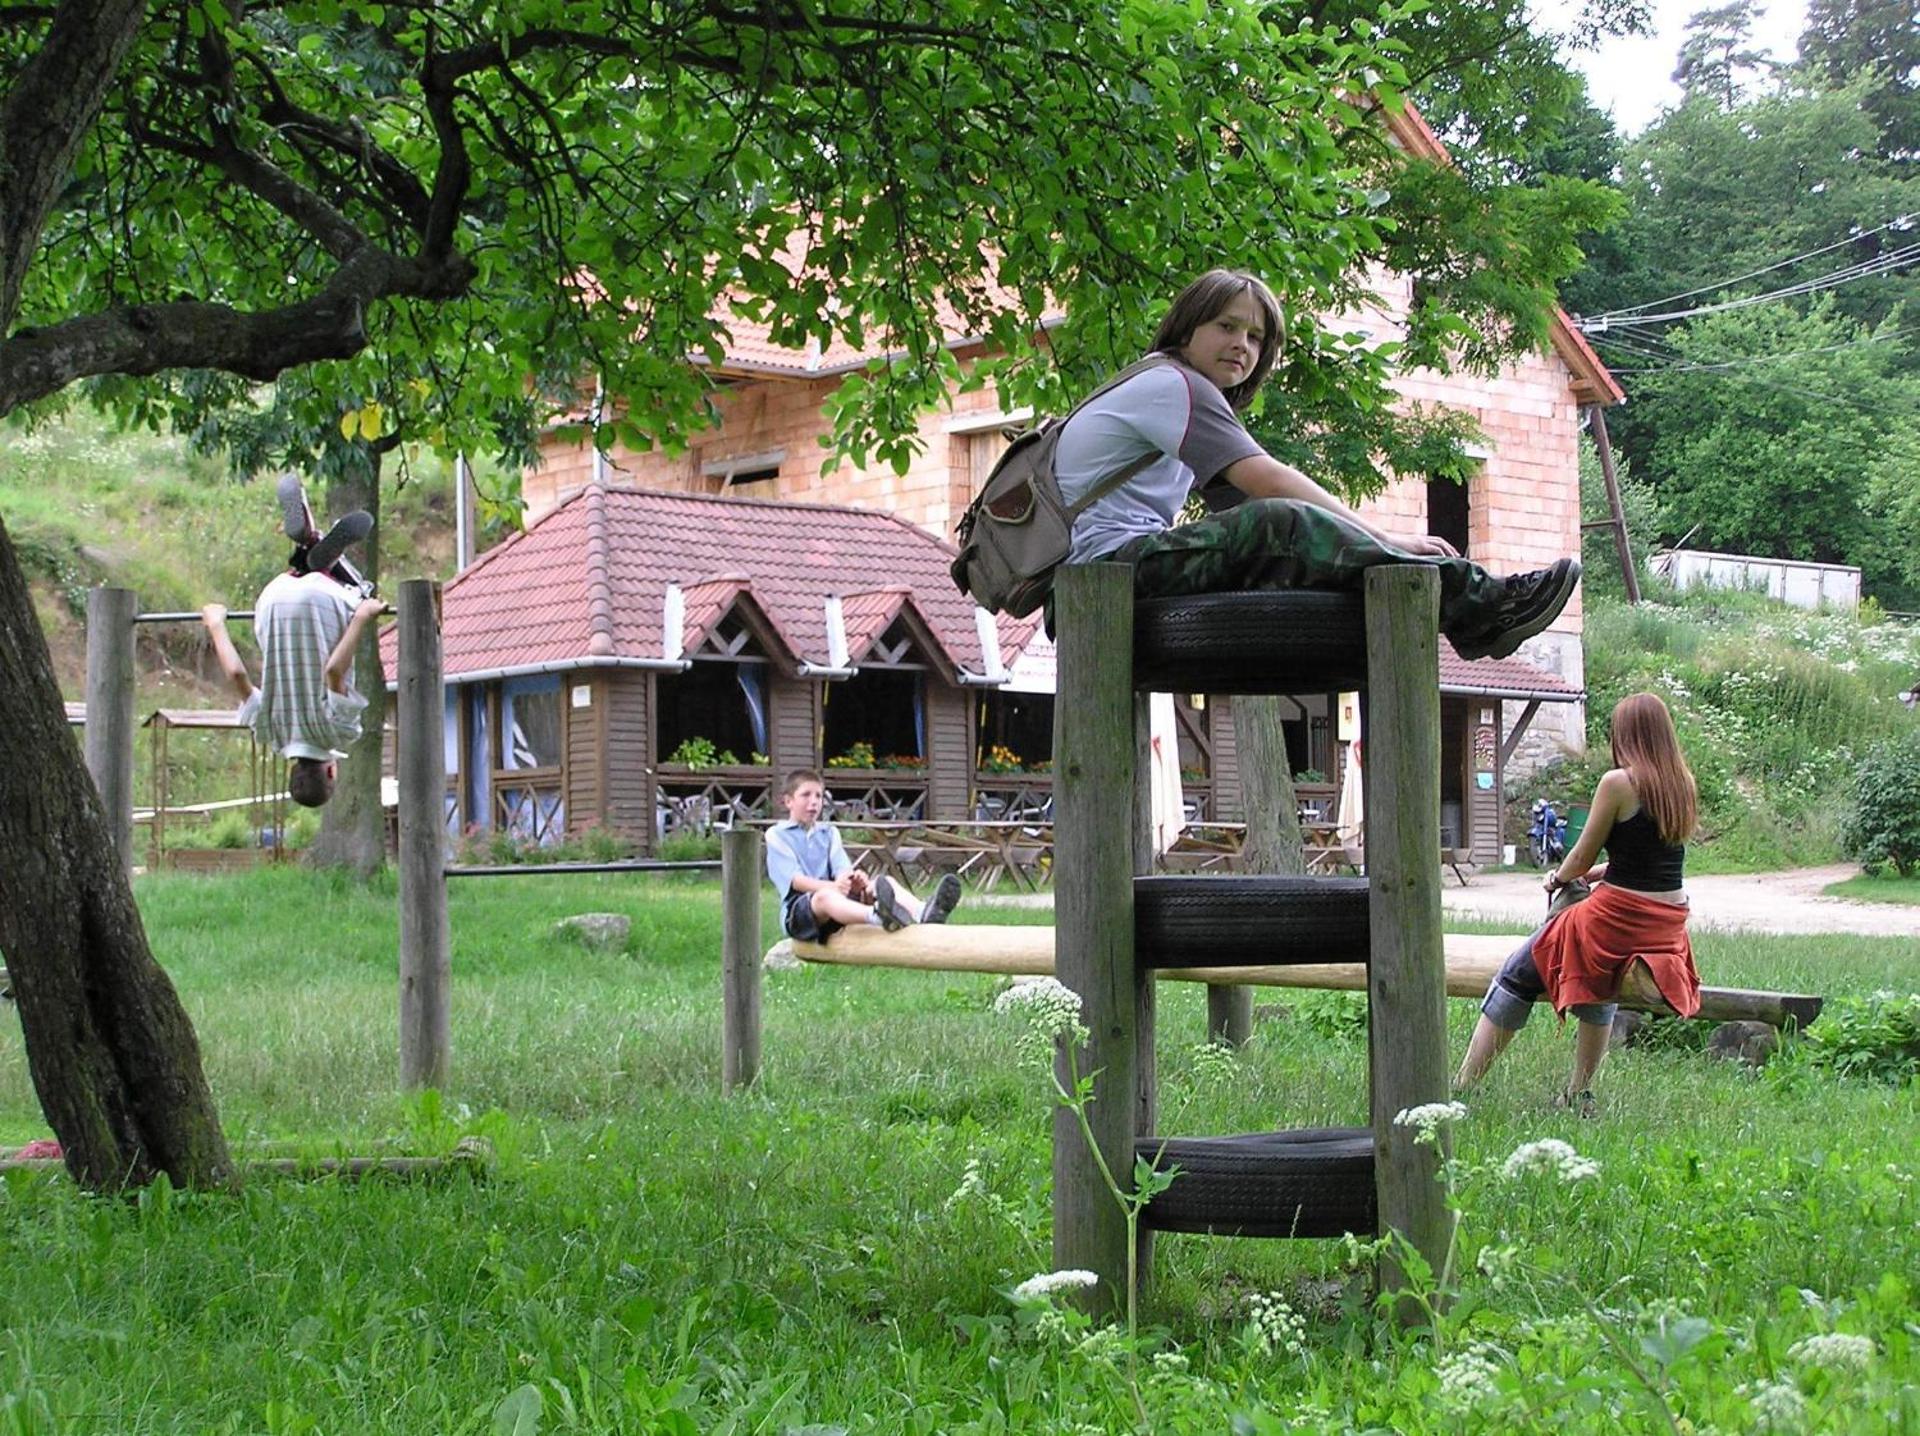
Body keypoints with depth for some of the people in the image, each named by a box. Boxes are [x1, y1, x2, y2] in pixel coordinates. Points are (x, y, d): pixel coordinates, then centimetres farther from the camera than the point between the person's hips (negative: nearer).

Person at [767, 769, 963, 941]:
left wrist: (855, 881, -22)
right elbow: (794, 878, -8)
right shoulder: (776, 835, 7)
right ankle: (876, 916, -72)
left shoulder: (829, 833, 23)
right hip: (798, 910, -5)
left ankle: (923, 912, -52)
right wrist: (832, 886, -27)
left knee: (886, 882, -18)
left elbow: (842, 868, 4)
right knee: (825, 896, -39)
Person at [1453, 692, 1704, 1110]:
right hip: (1669, 923, 7)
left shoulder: (1618, 782, -11)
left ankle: (1462, 1086, 6)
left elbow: (1581, 858, -4)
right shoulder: (1684, 783, 7)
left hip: (1618, 915, -7)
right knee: (1597, 981, 36)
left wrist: (1558, 878, 17)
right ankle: (1580, 1093, 27)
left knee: (1517, 977, 8)